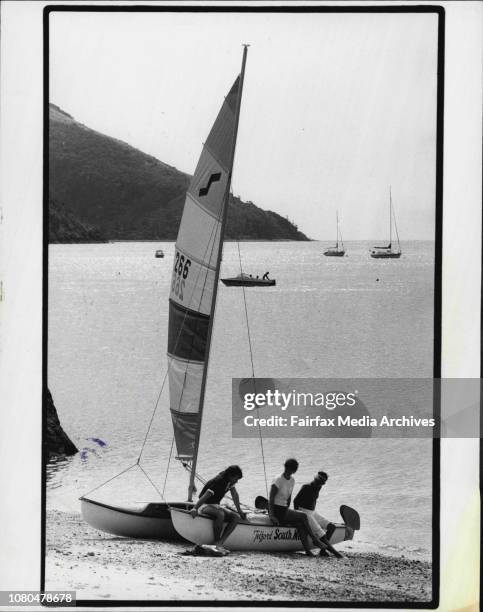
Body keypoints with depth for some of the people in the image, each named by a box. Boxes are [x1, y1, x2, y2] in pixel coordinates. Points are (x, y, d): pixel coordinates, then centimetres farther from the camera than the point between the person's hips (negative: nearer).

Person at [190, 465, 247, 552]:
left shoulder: (229, 480, 0)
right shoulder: (218, 481, -26)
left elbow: (234, 494, 14)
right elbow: (205, 496, -34)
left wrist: (239, 510, 18)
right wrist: (195, 508, -45)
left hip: (216, 505, 9)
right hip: (205, 506, -8)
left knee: (236, 517, -17)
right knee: (220, 514, -40)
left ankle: (220, 543, -25)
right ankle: (216, 542, -27)